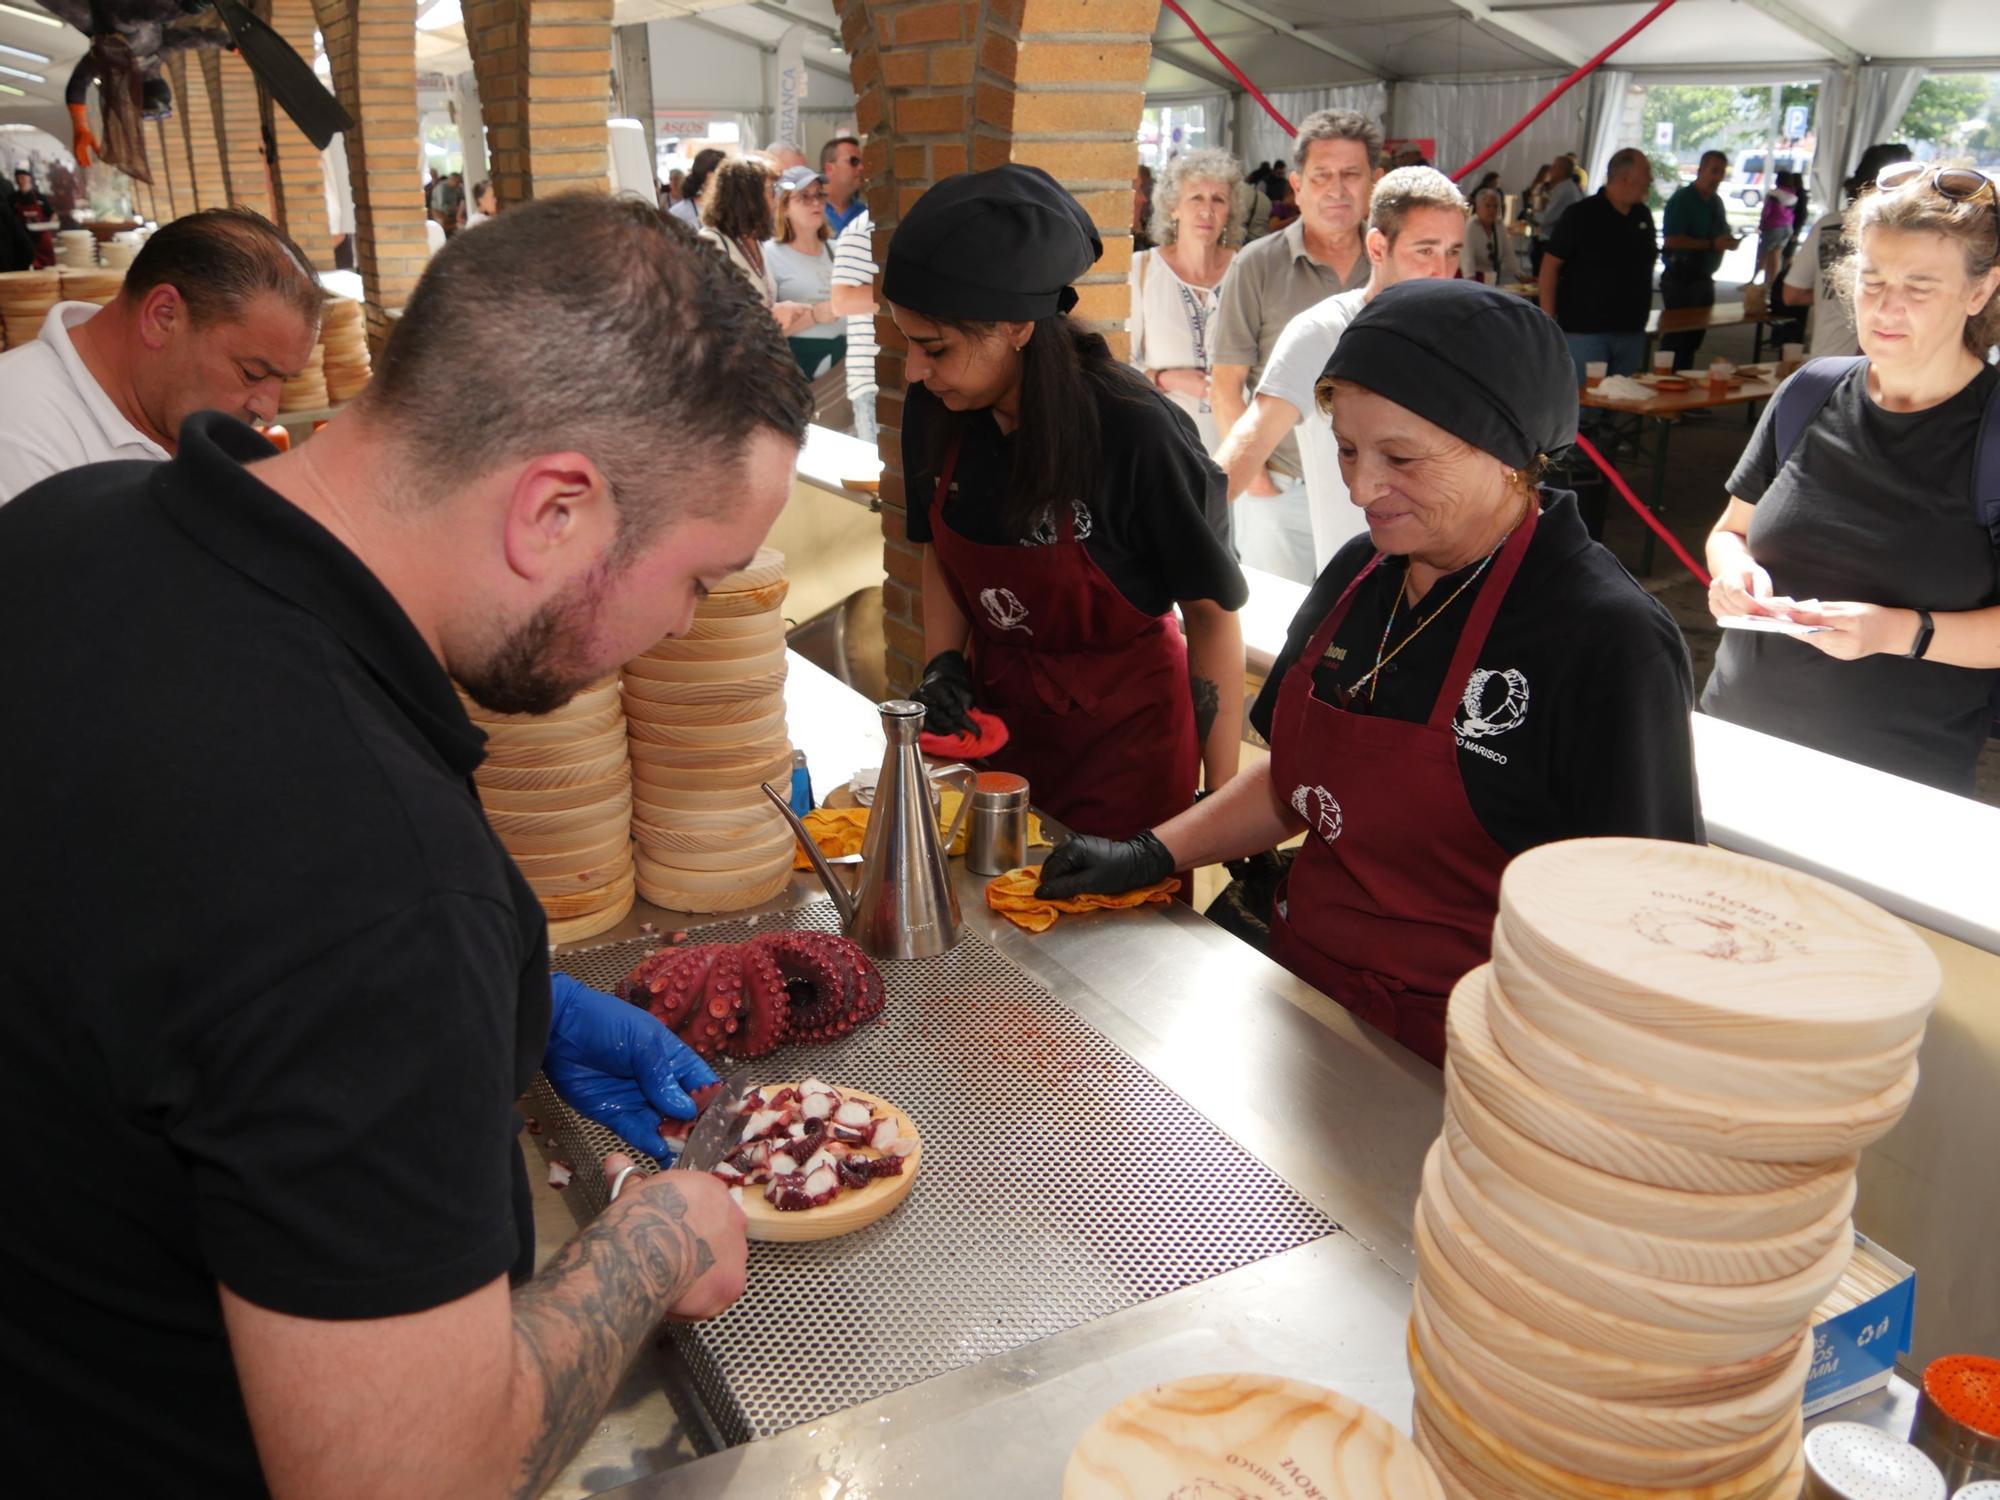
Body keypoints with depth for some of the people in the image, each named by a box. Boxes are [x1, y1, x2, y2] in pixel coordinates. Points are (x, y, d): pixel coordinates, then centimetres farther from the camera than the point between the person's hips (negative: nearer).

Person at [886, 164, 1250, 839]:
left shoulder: (1136, 432, -25)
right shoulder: (934, 411, -10)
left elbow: (1212, 615, -15)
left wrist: (1224, 804, -14)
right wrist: (943, 662, -7)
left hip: (1124, 737, -5)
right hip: (995, 714, 5)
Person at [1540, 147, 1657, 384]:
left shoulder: (1643, 215, 11)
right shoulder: (1583, 214, -8)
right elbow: (1551, 264, -10)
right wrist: (1548, 319, -15)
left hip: (1631, 331, 7)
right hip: (1585, 330, -7)